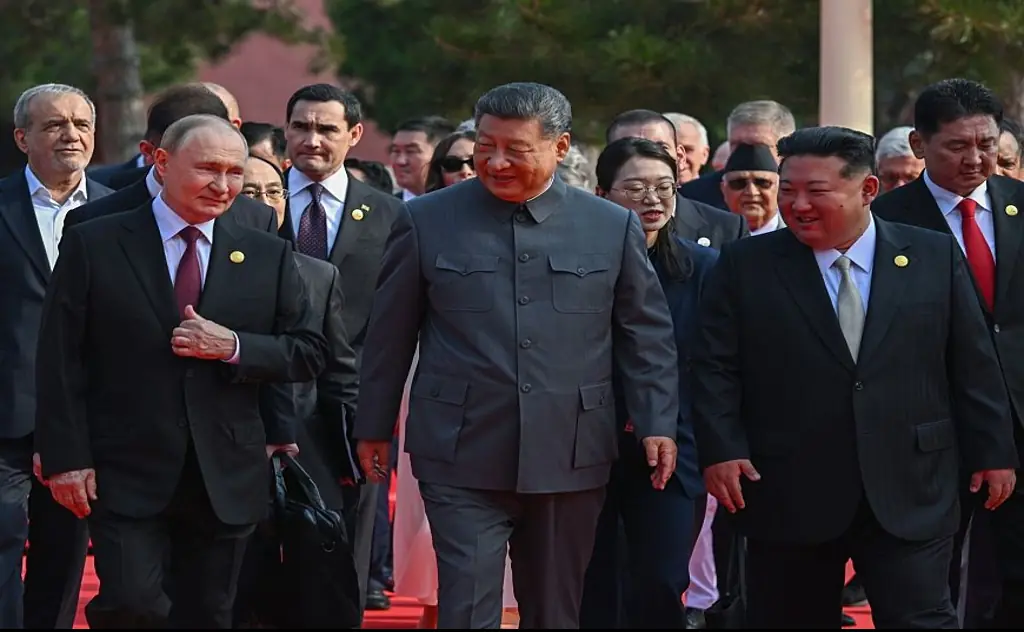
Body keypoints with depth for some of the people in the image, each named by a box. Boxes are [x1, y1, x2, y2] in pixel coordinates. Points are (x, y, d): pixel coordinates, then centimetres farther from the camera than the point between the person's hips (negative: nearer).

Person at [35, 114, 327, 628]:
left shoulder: (268, 257, 8)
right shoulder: (93, 246, 0)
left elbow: (308, 354, 7)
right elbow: (60, 360, -1)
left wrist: (234, 347, -11)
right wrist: (67, 456, -9)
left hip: (225, 482, 3)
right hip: (127, 474, -3)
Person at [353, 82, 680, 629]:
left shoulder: (613, 228, 3)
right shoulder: (427, 221, 1)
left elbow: (647, 336, 9)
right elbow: (390, 333, 8)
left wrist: (657, 425, 2)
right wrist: (374, 427, 11)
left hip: (569, 458, 2)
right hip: (463, 459, -2)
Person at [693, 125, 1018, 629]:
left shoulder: (935, 258, 5)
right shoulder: (745, 267, 3)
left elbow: (972, 365, 8)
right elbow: (715, 369, 1)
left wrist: (992, 452, 6)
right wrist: (721, 451, -10)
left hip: (910, 496, 0)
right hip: (788, 497, 0)